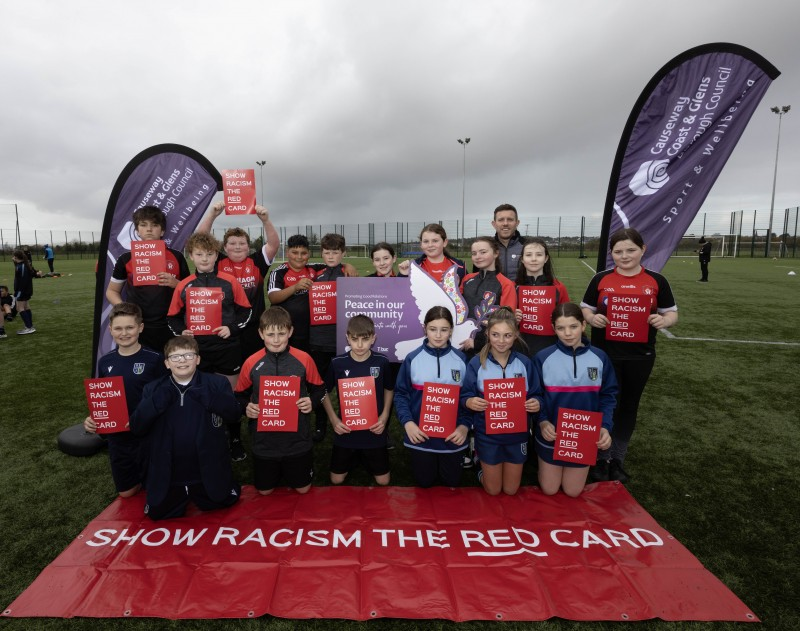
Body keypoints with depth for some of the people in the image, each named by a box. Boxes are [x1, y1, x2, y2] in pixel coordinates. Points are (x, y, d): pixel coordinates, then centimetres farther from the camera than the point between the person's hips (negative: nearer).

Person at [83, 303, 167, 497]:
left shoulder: (154, 359, -16)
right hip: (117, 435, 4)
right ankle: (142, 475, 43)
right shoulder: (105, 362, -1)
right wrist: (92, 419, -7)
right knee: (126, 492, 16)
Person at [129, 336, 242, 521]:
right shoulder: (153, 389, 0)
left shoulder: (217, 383, -7)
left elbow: (234, 412, -18)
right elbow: (136, 427, -7)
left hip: (208, 474, -1)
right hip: (168, 476, 2)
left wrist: (204, 395, -27)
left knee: (222, 502, 16)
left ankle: (197, 494, 44)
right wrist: (159, 400, -22)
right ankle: (183, 496, 42)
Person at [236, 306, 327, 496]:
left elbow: (319, 389, 2)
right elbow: (241, 396, 5)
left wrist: (312, 401, -19)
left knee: (302, 488, 16)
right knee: (265, 490, 18)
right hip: (264, 441, 1)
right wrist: (246, 408, -16)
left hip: (298, 439, -1)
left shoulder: (304, 359, -12)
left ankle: (289, 470, 47)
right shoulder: (251, 363, -9)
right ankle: (276, 471, 49)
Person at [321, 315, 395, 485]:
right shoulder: (337, 363, -13)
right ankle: (354, 459, 41)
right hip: (346, 432, 0)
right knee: (336, 480, 10)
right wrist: (333, 419, -8)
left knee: (383, 481, 10)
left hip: (374, 432, 0)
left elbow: (389, 389, 6)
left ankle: (366, 459, 40)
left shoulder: (382, 362, -11)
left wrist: (385, 416, -7)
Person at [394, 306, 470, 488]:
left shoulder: (461, 359, -5)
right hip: (420, 434, -1)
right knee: (424, 482, 17)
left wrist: (464, 425, -13)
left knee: (451, 481, 20)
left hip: (452, 435, 1)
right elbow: (401, 394, -3)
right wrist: (407, 422, -16)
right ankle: (423, 460, 47)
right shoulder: (412, 358, -8)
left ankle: (446, 463, 50)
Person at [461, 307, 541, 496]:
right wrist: (470, 402, -31)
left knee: (511, 490, 17)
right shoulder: (477, 363, -13)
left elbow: (536, 395, -1)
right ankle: (483, 467, 44)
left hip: (517, 434, 2)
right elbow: (465, 396, -8)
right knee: (493, 490, 14)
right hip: (487, 434, -2)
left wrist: (536, 403, -24)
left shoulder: (524, 363, -8)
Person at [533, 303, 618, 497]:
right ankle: (545, 468, 45)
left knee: (573, 491, 16)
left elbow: (608, 396, -1)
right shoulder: (543, 358, -13)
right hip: (551, 435, -1)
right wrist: (542, 422, -24)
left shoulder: (600, 358, -7)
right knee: (549, 490, 14)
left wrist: (605, 426, -16)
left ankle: (575, 471, 47)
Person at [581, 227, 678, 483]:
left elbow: (672, 313, 4)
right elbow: (585, 309, 5)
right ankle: (601, 459, 24)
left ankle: (617, 460, 31)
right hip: (604, 354, -1)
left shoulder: (656, 281, -1)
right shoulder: (601, 279, -1)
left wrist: (664, 320, -18)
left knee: (629, 406, 13)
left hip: (640, 356, 1)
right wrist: (592, 318, -18)